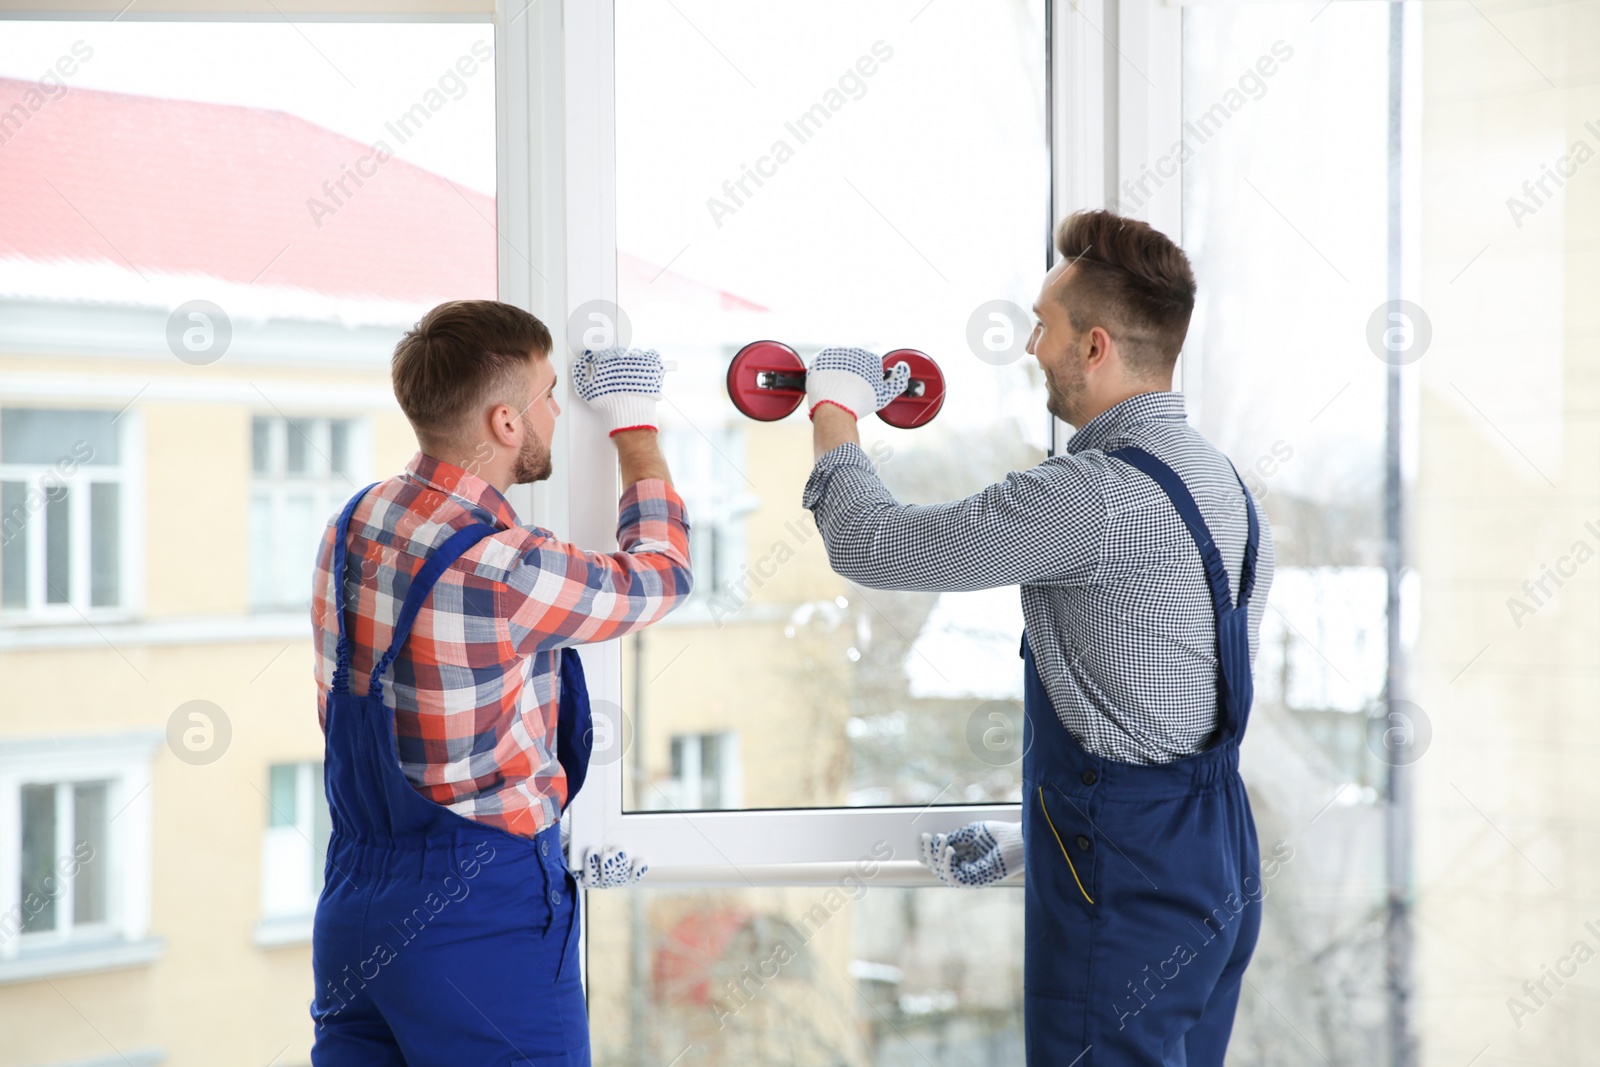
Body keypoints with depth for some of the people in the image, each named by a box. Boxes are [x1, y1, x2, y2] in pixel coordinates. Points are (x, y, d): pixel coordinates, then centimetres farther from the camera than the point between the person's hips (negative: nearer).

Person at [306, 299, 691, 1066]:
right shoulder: (505, 570, -21)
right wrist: (635, 424, 12)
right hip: (483, 920, -8)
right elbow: (658, 572, -2)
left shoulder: (352, 526, 4)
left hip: (353, 906, 8)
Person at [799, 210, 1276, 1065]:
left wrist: (835, 413, 1)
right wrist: (1035, 840, 21)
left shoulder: (1097, 496, -21)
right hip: (1218, 864, 9)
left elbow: (870, 544, -18)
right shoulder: (1220, 481, 11)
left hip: (1129, 895, -9)